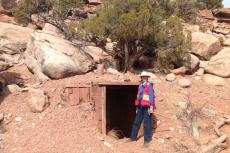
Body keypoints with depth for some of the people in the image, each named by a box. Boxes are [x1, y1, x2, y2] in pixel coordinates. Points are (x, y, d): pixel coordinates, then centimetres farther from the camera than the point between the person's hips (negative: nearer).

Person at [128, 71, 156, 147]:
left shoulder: (149, 86, -5)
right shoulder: (140, 86, 14)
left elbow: (151, 96, -10)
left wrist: (151, 107, -17)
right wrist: (137, 107, 17)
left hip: (147, 107, -6)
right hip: (140, 107, 6)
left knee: (147, 124, -1)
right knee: (136, 122, 12)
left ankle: (147, 140, 7)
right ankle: (133, 137, 24)